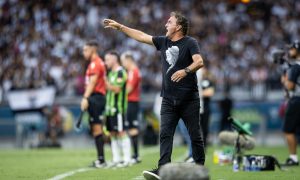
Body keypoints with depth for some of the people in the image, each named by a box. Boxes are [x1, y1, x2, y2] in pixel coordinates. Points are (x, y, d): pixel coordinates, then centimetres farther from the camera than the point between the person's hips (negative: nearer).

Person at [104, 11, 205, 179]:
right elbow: (141, 36, 18)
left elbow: (199, 62, -19)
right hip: (169, 99, 5)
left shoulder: (190, 42, -6)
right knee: (165, 134, -7)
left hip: (189, 99, -5)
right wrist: (119, 26, 18)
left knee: (195, 135, 1)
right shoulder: (163, 41, 12)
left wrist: (185, 71, -36)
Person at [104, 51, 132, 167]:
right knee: (113, 133, 9)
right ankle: (116, 159, 13)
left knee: (121, 132, -9)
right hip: (110, 108, 9)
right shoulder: (111, 73, 18)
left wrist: (105, 82, -17)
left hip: (118, 108, -9)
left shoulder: (120, 73, -10)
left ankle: (127, 159, -8)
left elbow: (116, 89, -17)